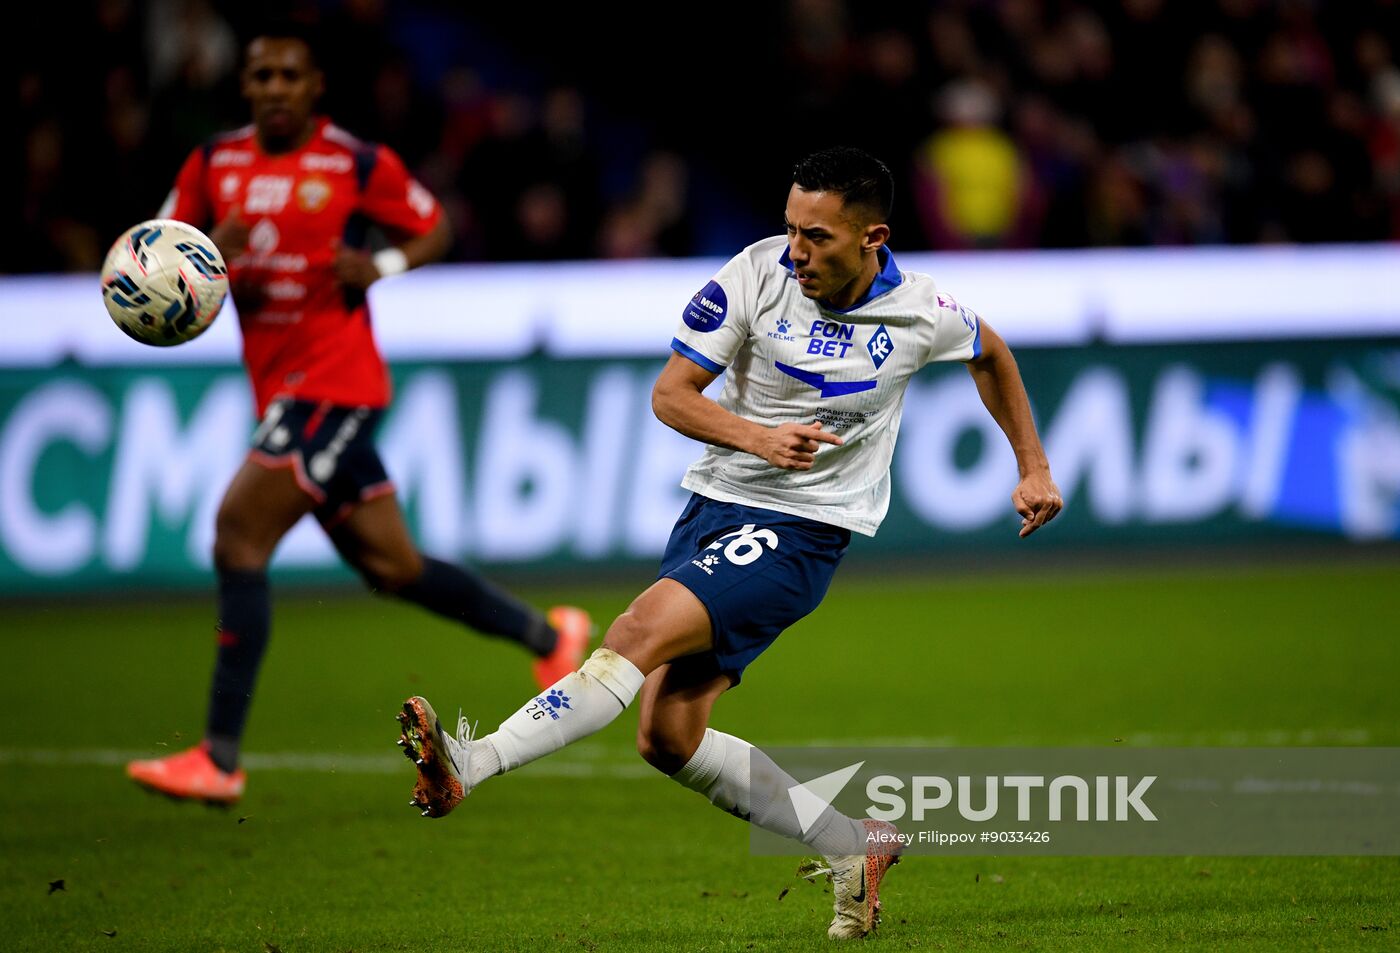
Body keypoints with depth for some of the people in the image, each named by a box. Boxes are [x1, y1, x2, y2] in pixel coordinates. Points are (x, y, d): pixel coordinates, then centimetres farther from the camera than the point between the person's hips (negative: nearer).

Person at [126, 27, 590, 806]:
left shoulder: (358, 164, -4)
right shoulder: (214, 164, 9)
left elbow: (434, 230, 8)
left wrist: (382, 267, -12)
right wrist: (208, 255, -9)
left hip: (334, 383, -7)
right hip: (281, 385, 7)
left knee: (239, 532, -17)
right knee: (390, 565, 12)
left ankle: (220, 759, -15)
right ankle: (548, 635, 34)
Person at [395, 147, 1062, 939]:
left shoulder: (920, 313, -6)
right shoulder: (758, 274, -6)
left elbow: (991, 353, 18)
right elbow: (670, 394, -4)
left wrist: (1033, 467, 19)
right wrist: (758, 437, -22)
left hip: (804, 529, -4)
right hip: (716, 505, 4)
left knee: (643, 630, -27)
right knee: (668, 738, -1)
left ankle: (468, 764, -36)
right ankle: (852, 847, 12)